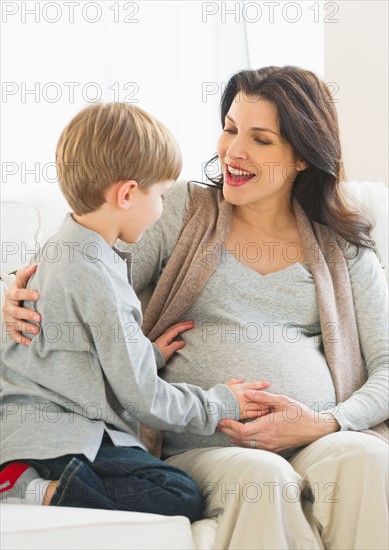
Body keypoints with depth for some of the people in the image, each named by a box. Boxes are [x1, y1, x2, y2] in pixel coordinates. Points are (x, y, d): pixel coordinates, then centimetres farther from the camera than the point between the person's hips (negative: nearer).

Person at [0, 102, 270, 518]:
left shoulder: (63, 250, 14)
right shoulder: (99, 281, -17)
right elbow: (141, 397, -11)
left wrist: (150, 353, 21)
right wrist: (218, 406, 3)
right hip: (59, 435, -11)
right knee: (182, 498, -19)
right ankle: (40, 492, -21)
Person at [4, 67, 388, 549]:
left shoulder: (343, 250, 17)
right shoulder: (184, 211, 16)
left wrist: (326, 425, -8)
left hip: (323, 440, 1)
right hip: (202, 449, -1)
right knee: (261, 476, -37)